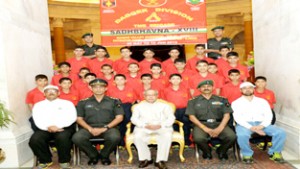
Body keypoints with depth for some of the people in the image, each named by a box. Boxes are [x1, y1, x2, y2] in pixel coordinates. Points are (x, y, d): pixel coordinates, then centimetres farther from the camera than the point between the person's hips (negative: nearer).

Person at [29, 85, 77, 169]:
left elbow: (71, 117, -4)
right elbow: (38, 121, 2)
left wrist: (57, 126, -17)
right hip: (45, 129, 3)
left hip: (63, 127, -2)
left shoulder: (67, 103, 11)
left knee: (62, 137, -35)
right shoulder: (38, 105, 17)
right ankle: (45, 160, 0)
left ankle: (64, 161, -10)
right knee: (34, 140, -26)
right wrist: (48, 127, -18)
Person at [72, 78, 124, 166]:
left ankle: (104, 155, 1)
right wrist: (90, 129, -9)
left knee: (115, 137, -34)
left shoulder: (114, 101, 10)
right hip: (89, 127, 1)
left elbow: (119, 118, 3)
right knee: (77, 138, -29)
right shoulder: (83, 102, 13)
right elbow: (79, 119, 9)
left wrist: (105, 128, -9)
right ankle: (93, 155, 1)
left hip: (108, 127, -1)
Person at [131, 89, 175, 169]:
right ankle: (145, 159, -13)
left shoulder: (164, 105, 19)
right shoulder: (139, 106, 20)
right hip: (144, 128, 1)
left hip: (161, 127, 0)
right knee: (137, 136, -32)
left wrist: (160, 125, -13)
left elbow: (171, 118, 7)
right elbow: (134, 119, 6)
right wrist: (145, 125, -13)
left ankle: (160, 160, -24)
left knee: (167, 135, -34)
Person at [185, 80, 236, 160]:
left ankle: (221, 151, 9)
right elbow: (192, 117, 0)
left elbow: (227, 115, 7)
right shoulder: (193, 101, 9)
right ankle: (207, 151, 4)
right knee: (198, 138, -33)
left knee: (232, 136, -26)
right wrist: (206, 129, -12)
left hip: (219, 124, 2)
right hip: (201, 124, -1)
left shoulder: (222, 100, 13)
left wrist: (219, 129, -10)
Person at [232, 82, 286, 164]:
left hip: (261, 124, 3)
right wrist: (251, 128, -20)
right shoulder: (236, 103, 9)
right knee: (242, 135, -37)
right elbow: (237, 118, -5)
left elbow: (269, 115, 7)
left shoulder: (262, 101, 18)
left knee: (281, 132, -20)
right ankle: (247, 155, -10)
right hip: (245, 125, -3)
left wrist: (262, 125, -15)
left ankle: (274, 153, 3)